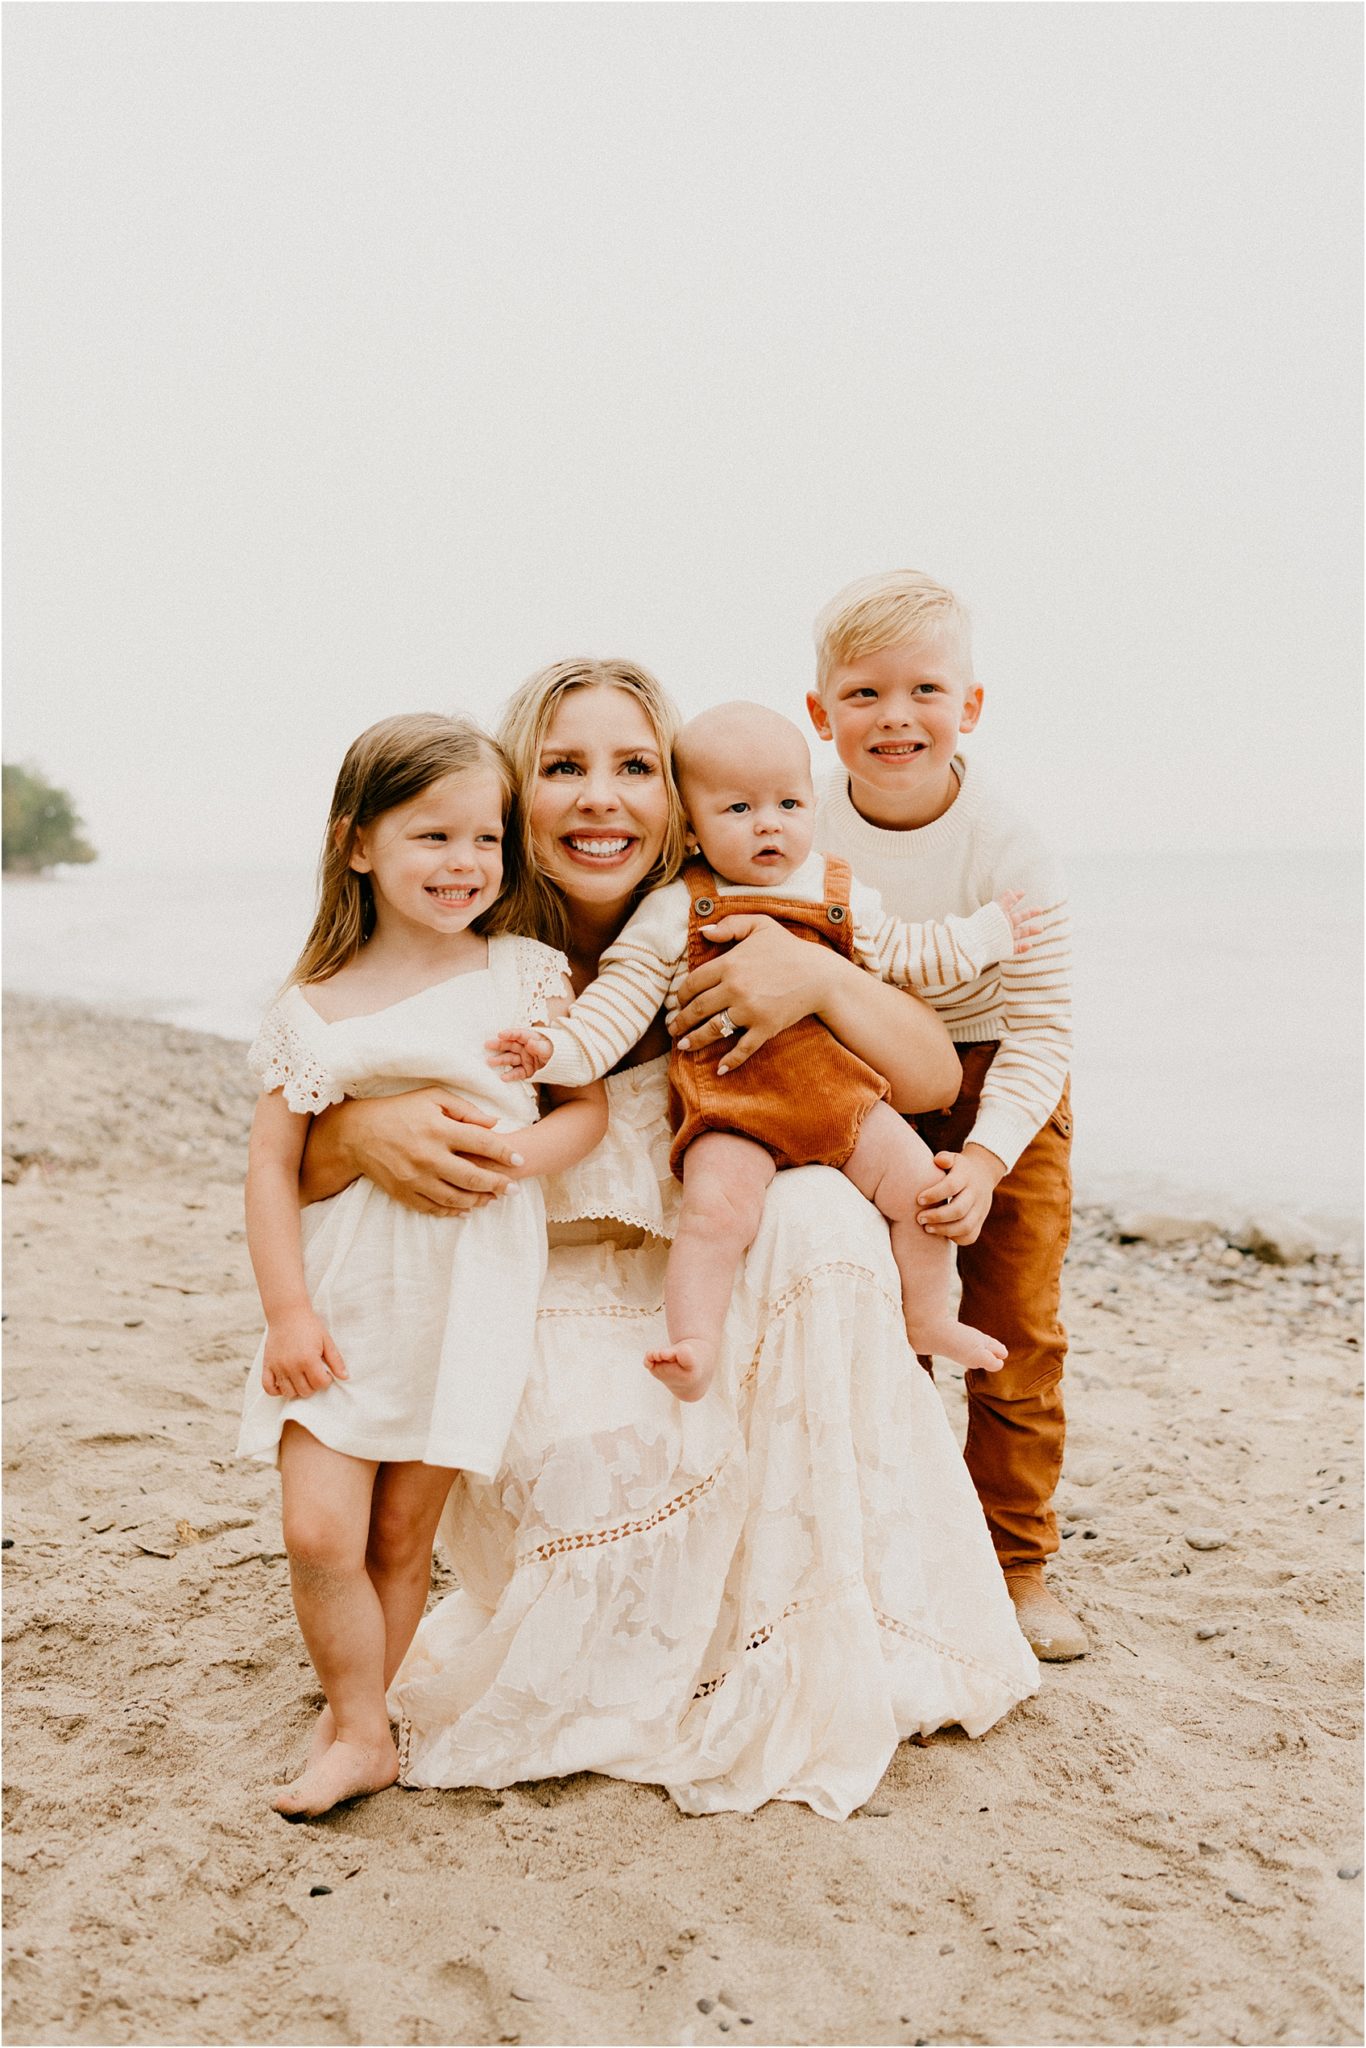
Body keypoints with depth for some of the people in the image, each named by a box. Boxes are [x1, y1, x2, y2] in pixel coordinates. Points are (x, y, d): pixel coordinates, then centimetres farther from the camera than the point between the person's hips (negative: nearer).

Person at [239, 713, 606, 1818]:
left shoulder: (528, 975, -1)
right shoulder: (316, 1007, -1)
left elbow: (590, 1106, 2)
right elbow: (272, 1166, 0)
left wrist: (510, 1151, -18)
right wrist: (288, 1311, -7)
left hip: (468, 1293, 0)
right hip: (343, 1296, 1)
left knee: (404, 1530, 8)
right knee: (319, 1530, -5)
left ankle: (357, 1716, 29)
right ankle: (360, 1737, 15)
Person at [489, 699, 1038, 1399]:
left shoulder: (843, 899, 11)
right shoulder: (676, 908, -1)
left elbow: (906, 954, 26)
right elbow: (623, 991, -2)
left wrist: (989, 931, 27)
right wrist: (560, 1049, -17)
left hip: (839, 1084, 4)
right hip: (730, 1096, -4)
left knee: (919, 1183, 0)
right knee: (716, 1208, -28)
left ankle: (929, 1318, 23)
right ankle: (694, 1347, -16)